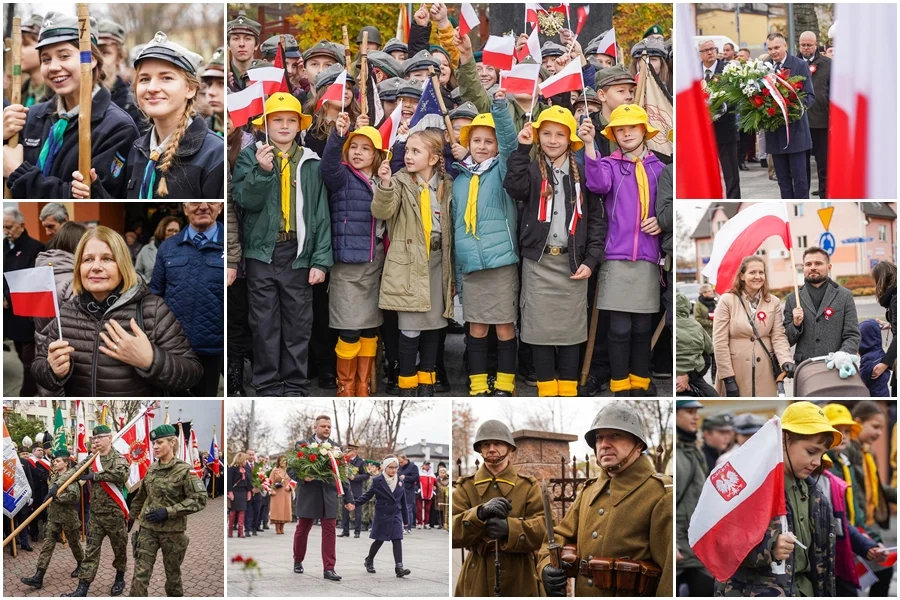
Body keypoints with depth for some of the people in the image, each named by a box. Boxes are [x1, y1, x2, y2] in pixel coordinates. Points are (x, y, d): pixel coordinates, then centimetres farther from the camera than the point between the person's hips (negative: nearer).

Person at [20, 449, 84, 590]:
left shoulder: (71, 476, -13)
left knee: (74, 542, 12)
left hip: (68, 516, -6)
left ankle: (81, 565, 37)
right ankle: (38, 577, -10)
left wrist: (56, 497, -28)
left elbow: (75, 496, -27)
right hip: (53, 516, 6)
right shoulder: (54, 477, 9)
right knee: (47, 545, -3)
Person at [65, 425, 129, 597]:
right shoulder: (91, 459, 8)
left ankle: (120, 579, 30)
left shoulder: (118, 458, -11)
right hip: (95, 514, 5)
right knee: (91, 550, 2)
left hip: (114, 514, -5)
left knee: (119, 548, 10)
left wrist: (95, 475, -25)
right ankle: (83, 587, -1)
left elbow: (122, 474, -33)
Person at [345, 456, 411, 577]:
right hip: (381, 516, -2)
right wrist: (354, 503, -19)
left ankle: (399, 567, -12)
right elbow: (367, 495, -4)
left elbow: (403, 502, 10)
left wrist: (405, 519, 13)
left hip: (396, 516, 2)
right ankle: (369, 561, 32)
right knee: (379, 540, 8)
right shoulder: (377, 481, -5)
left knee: (397, 540, -8)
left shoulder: (401, 482, 5)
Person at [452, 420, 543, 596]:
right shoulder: (465, 487, 6)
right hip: (477, 581, 0)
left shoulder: (528, 486, 5)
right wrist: (481, 513, -24)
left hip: (519, 580, 0)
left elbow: (543, 530, -8)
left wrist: (510, 528, -26)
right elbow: (452, 532, -6)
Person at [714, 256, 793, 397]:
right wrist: (728, 378, -11)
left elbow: (778, 336, 3)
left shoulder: (774, 302, 9)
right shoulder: (727, 300, -3)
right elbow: (720, 342, -6)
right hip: (735, 372, -3)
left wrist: (786, 361, -17)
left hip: (764, 373, 3)